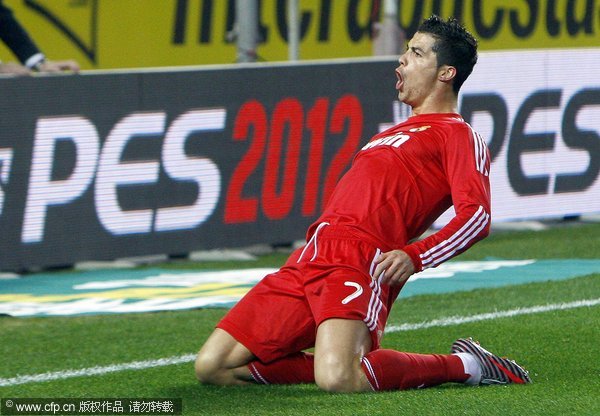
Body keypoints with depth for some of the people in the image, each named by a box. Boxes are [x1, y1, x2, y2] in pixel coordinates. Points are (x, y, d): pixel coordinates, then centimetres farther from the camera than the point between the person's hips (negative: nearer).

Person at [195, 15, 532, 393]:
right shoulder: (398, 134, 32)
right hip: (312, 256, 8)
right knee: (212, 367, -3)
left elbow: (476, 216, -11)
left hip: (360, 262, -8)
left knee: (337, 380, -33)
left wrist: (414, 257, -24)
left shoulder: (459, 137, 5)